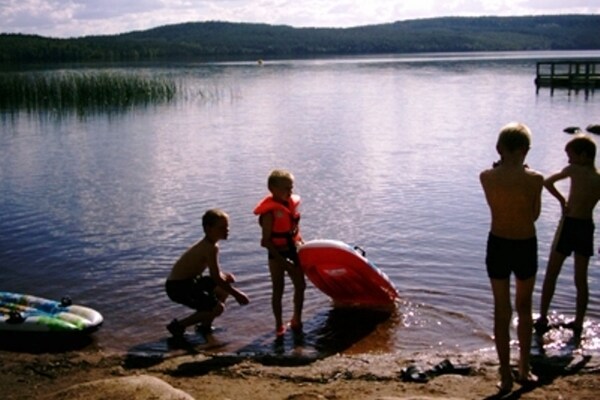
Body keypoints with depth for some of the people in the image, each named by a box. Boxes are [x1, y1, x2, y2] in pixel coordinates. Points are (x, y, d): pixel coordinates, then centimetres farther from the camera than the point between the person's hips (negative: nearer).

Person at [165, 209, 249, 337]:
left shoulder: (207, 244, 7)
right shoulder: (211, 248, -24)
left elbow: (216, 273, 17)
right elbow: (217, 279, -24)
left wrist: (225, 277, -4)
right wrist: (237, 294, -13)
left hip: (187, 281, 10)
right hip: (178, 287, -10)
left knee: (225, 286, 18)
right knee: (217, 308, -16)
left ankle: (205, 325, 25)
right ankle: (178, 326, -2)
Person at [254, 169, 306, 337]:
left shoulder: (291, 203, 1)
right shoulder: (270, 211, -21)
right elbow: (266, 240, -20)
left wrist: (300, 243, 2)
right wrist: (282, 260, -22)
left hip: (293, 251, 7)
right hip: (277, 254, -7)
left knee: (300, 285, 12)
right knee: (278, 289, 4)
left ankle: (297, 319, 30)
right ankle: (279, 325, 16)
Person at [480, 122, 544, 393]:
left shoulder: (487, 177, -10)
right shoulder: (534, 179, -15)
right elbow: (535, 215, -2)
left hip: (498, 246, 1)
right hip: (525, 247, 0)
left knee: (501, 311, 11)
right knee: (524, 309, 19)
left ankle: (506, 376, 14)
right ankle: (524, 370, 30)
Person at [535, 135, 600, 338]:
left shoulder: (575, 170, -12)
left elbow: (548, 182, -10)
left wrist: (562, 200, 1)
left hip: (569, 225, -5)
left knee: (551, 275, 8)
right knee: (581, 279, 12)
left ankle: (542, 319, 12)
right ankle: (578, 324, 18)